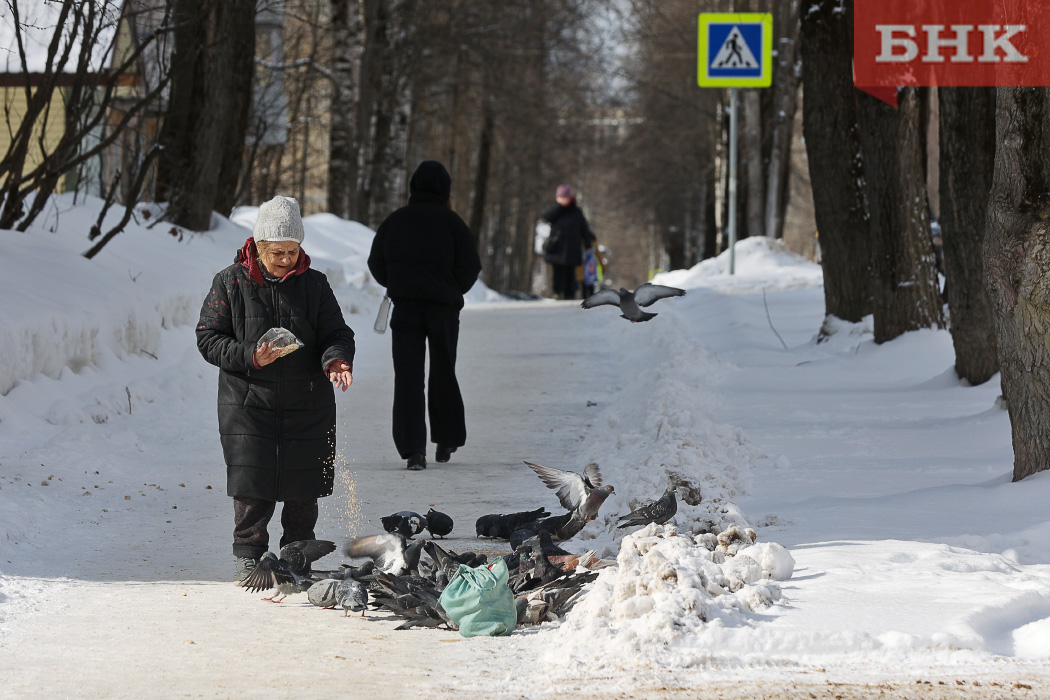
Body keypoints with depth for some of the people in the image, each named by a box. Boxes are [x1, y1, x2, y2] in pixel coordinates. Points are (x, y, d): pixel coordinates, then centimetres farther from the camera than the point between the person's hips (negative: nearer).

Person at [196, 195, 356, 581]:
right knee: (252, 488, -6)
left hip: (307, 404, 2)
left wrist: (336, 359, -20)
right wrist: (250, 357, -17)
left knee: (303, 491, 6)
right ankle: (249, 555, 9)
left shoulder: (313, 284, 3)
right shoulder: (231, 283, -2)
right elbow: (209, 339, -1)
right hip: (248, 403, -2)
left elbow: (336, 333, 4)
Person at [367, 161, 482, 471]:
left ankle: (413, 448, -14)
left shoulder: (394, 221, 2)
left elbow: (376, 263, 7)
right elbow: (470, 266, -9)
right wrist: (453, 291, 10)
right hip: (444, 308, -1)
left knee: (408, 378, -1)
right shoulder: (452, 223, -7)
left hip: (405, 307, 1)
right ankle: (446, 439, 29)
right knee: (443, 375, 16)